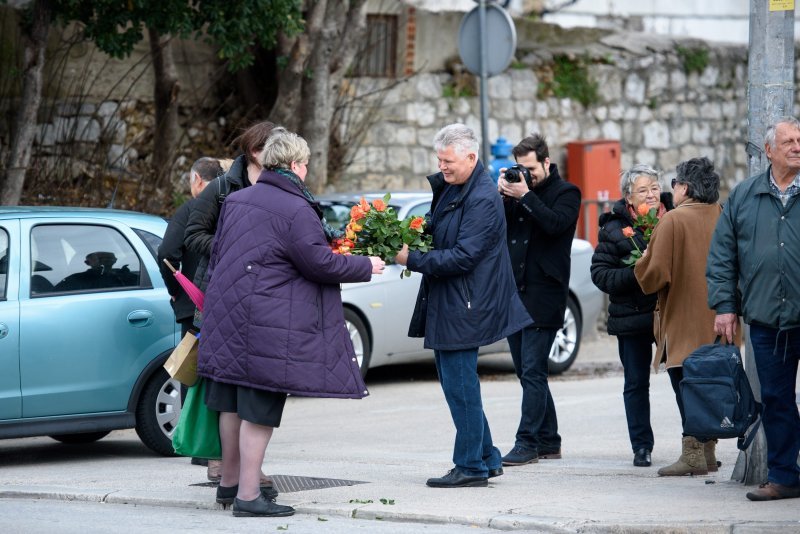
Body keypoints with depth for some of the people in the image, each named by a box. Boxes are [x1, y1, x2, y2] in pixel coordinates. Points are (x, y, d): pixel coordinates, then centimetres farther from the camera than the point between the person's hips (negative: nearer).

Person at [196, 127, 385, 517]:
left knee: (233, 403, 16)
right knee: (260, 408, -4)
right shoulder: (296, 211, -14)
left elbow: (216, 254, 19)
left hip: (227, 314, 8)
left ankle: (229, 482, 27)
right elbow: (321, 263, -14)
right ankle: (248, 496, -3)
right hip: (269, 321, -8)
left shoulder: (235, 201, 11)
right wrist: (366, 266, 2)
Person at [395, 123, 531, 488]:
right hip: (444, 305, 10)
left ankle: (471, 467, 3)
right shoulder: (449, 187, 11)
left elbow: (462, 257, -22)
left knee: (460, 385, -5)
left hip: (464, 306, -10)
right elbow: (438, 231, 22)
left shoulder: (483, 200, -18)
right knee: (456, 383, 15)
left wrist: (412, 259, -19)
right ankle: (487, 458, 23)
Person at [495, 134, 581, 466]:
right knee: (527, 372, 10)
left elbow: (555, 223, -17)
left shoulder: (565, 193, 1)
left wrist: (525, 196, -16)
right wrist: (501, 194, -6)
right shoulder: (517, 188, 15)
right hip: (513, 294, 7)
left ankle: (527, 443, -9)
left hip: (543, 295, -7)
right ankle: (548, 441, 17)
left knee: (532, 371, -10)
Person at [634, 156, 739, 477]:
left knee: (687, 389, -4)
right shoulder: (722, 218, 5)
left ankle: (693, 454, -8)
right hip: (717, 324, 6)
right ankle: (708, 452, 16)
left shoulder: (673, 221, -14)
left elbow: (655, 275, -15)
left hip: (684, 325, -6)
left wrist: (641, 264, 5)